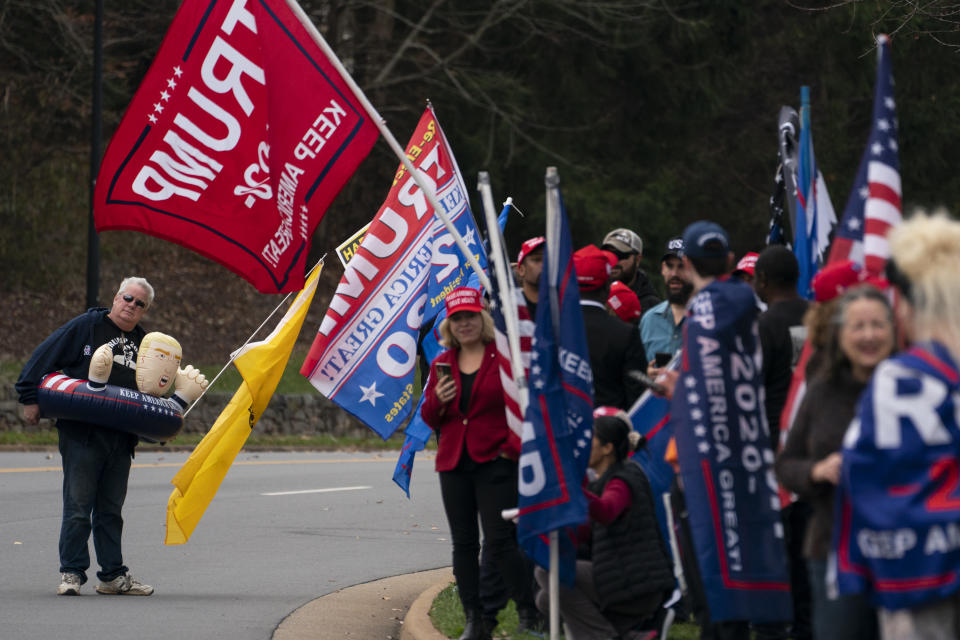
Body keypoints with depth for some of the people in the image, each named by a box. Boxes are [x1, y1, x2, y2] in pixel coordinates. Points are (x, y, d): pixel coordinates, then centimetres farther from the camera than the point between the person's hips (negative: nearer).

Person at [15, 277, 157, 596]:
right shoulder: (85, 327, -1)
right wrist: (30, 399, -8)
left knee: (111, 509, 10)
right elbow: (43, 358, -3)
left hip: (121, 441, 5)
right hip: (81, 435, -5)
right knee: (78, 506, -4)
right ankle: (72, 573, 1)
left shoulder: (144, 343, 15)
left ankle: (113, 575, 14)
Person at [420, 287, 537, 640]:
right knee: (463, 544, 6)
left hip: (494, 461, -5)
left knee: (499, 540, -12)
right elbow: (429, 418, 14)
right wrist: (437, 400, -7)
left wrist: (514, 446, -10)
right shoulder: (442, 363, 11)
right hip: (454, 464, 5)